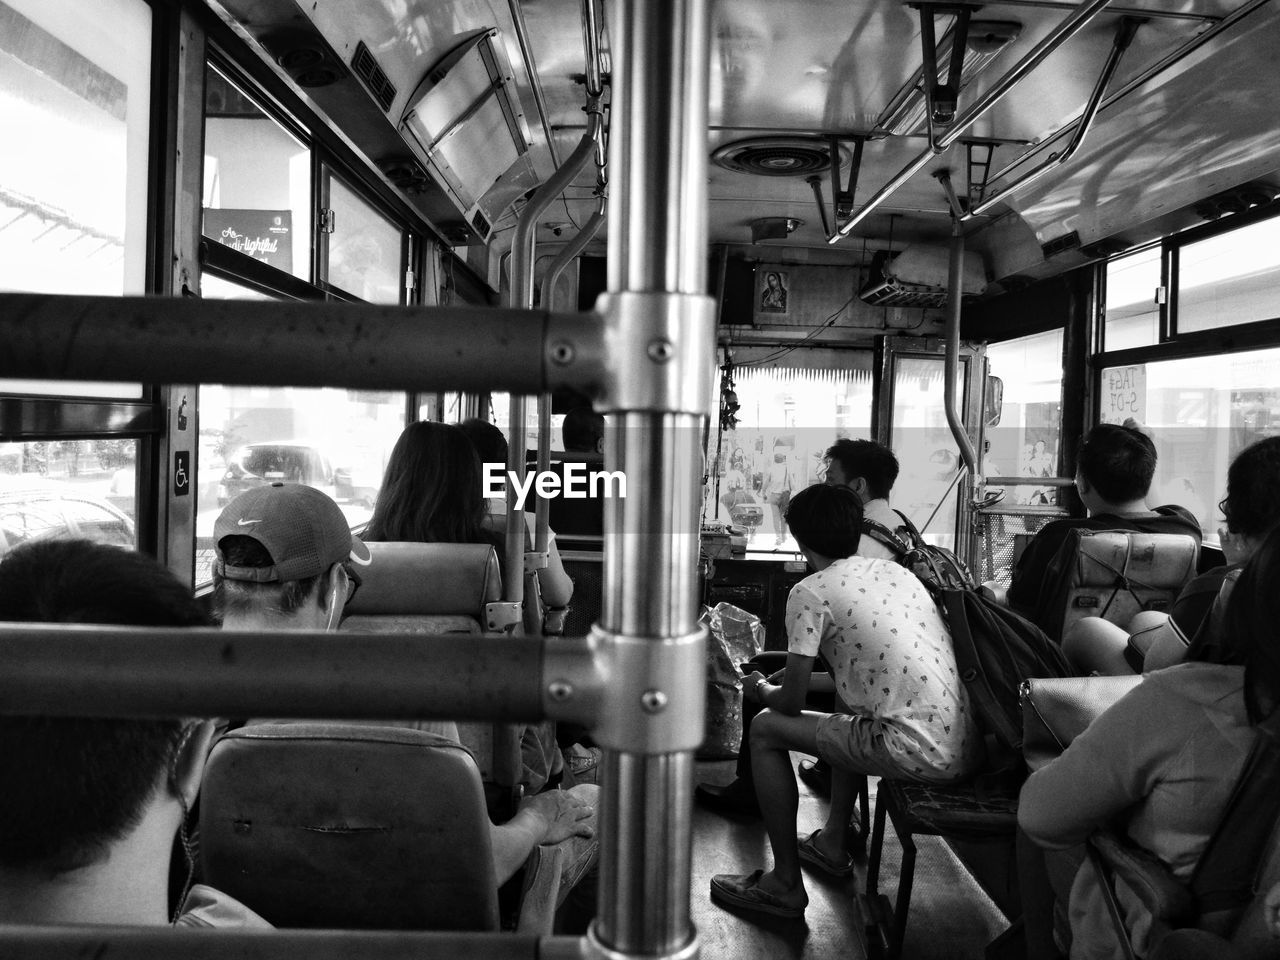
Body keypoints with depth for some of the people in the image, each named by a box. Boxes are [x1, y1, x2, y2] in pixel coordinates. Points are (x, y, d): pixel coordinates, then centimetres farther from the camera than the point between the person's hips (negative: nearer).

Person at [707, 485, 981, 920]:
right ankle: (833, 844, 41)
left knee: (765, 729, 4)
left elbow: (791, 702, -3)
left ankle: (785, 884, 13)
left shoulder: (811, 591, -6)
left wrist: (761, 689, 19)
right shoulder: (896, 570, 16)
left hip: (921, 753, -8)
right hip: (968, 743, 9)